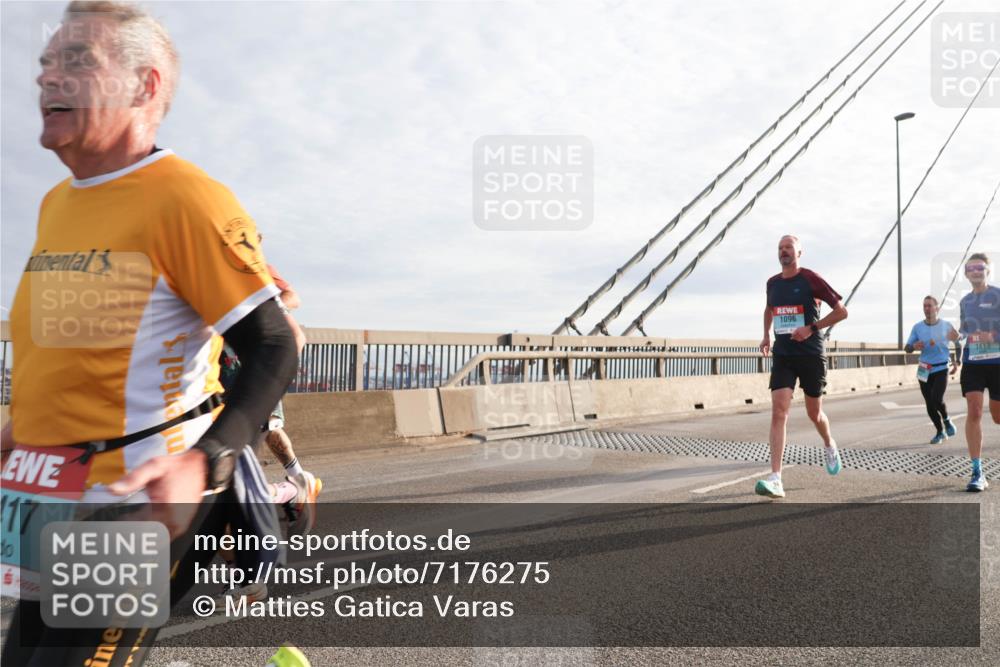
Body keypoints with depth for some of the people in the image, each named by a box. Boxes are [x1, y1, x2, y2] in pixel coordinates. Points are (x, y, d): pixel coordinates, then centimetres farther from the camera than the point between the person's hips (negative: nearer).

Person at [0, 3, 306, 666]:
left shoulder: (187, 199, -16)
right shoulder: (55, 205, 11)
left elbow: (275, 352, -18)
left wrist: (203, 462, -30)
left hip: (138, 504, -8)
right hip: (53, 507, 9)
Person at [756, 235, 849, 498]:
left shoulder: (810, 279, -8)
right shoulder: (772, 283, 7)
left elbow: (841, 311, -7)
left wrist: (811, 328, -17)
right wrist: (766, 335, 16)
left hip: (811, 354, -3)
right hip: (782, 355, 3)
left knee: (814, 413, 11)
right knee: (778, 411, -13)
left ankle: (830, 446, 48)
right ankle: (775, 479, -19)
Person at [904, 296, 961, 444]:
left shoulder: (946, 326, -2)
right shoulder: (917, 327, 1)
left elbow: (958, 344, 12)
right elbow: (907, 348, 2)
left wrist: (957, 362, 0)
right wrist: (914, 346, -20)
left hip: (941, 369, -2)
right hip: (924, 370, 2)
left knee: (937, 399, -20)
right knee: (930, 404, 4)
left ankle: (946, 420, 12)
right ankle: (941, 433, 23)